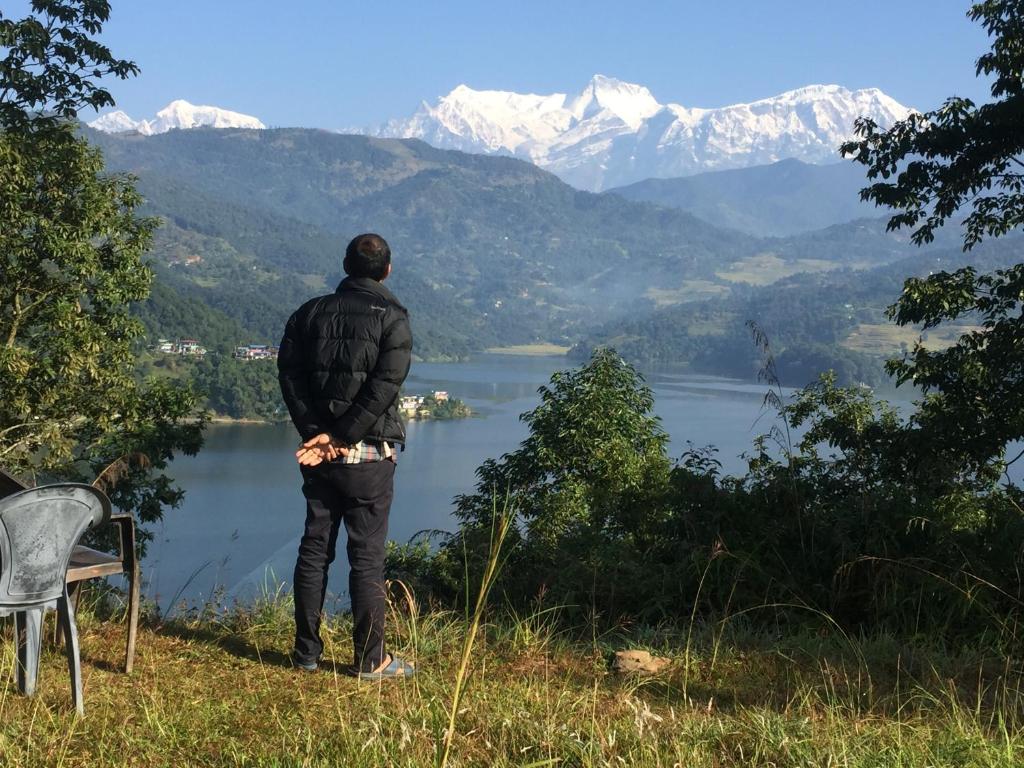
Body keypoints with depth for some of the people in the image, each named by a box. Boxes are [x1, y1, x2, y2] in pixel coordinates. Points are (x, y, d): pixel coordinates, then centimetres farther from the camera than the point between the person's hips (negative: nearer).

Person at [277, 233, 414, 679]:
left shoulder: (311, 312, 8)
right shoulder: (393, 318, -5)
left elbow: (289, 372, -1)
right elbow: (384, 387, -15)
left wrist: (317, 434, -8)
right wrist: (341, 438, -13)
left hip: (319, 450, 4)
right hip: (369, 456, -4)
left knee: (314, 549, 12)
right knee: (367, 557, 0)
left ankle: (307, 652, 18)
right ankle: (370, 660, 5)